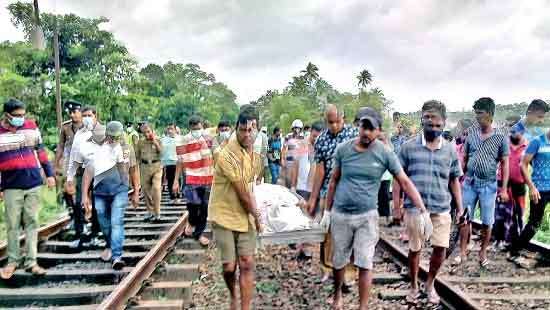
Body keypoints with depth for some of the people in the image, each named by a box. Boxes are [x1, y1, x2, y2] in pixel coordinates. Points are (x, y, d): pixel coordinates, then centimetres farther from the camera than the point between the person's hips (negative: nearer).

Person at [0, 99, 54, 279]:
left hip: (34, 184, 1)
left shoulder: (31, 127, 3)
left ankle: (31, 261, 10)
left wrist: (49, 173, 10)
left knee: (32, 223, 4)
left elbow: (41, 151, 11)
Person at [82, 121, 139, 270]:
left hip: (120, 191, -1)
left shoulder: (127, 148, 1)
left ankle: (116, 256, -15)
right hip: (100, 192, 1)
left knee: (117, 222, -14)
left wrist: (136, 192, 13)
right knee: (104, 223, 14)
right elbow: (89, 171, -7)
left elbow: (133, 171, 11)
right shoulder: (98, 149, -6)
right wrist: (85, 195, -12)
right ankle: (110, 246, 40)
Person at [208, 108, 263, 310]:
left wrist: (253, 215, 5)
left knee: (247, 264, 2)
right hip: (224, 217, -5)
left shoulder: (255, 156, 3)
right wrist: (257, 215, -4)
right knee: (229, 266, 1)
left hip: (246, 217, 5)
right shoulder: (228, 155, -21)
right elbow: (243, 193, -17)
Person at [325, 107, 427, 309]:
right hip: (340, 215, 2)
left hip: (367, 216, -2)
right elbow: (334, 181, 5)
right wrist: (327, 211, 7)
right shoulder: (343, 149, -4)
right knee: (339, 261, 15)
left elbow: (405, 182, -7)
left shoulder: (385, 154, -8)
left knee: (365, 264, -1)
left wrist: (423, 211, -12)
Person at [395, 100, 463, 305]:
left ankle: (430, 284, 27)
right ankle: (414, 286, 30)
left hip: (442, 208, 2)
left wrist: (460, 208, 10)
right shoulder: (409, 147, -2)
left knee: (440, 248, 2)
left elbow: (454, 180, 12)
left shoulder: (450, 150, 5)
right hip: (415, 208, -2)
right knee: (414, 249, 9)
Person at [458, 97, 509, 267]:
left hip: (489, 185, -2)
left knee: (487, 222, 7)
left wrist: (504, 189, -6)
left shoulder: (501, 138, -5)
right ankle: (462, 252, 16)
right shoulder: (471, 134, 2)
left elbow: (505, 164, -2)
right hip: (469, 183, 2)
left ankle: (483, 252, 23)